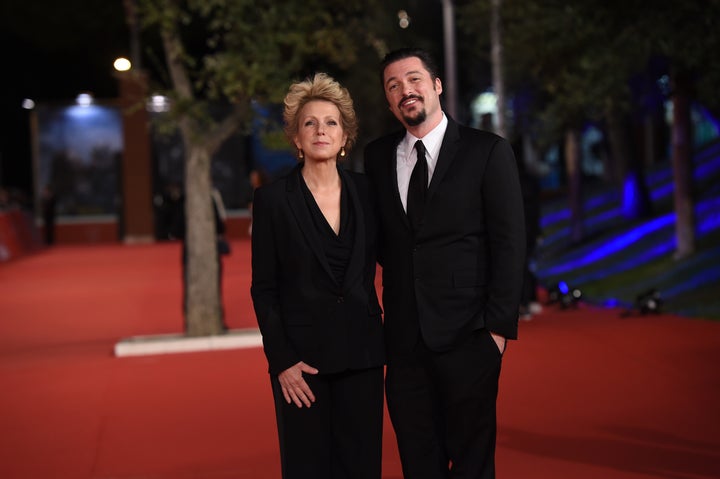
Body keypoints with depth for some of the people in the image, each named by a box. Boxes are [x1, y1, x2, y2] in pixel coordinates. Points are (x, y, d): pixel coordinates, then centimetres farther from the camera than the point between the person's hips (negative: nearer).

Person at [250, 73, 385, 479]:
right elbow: (264, 288, -4)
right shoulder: (273, 198, -4)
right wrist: (282, 360, -10)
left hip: (361, 350, 3)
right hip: (303, 353, -3)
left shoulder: (365, 191, 5)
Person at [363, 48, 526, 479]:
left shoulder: (488, 152, -2)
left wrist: (500, 326, -10)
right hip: (405, 341, 4)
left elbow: (509, 244, -5)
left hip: (467, 337, -4)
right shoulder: (378, 156, 10)